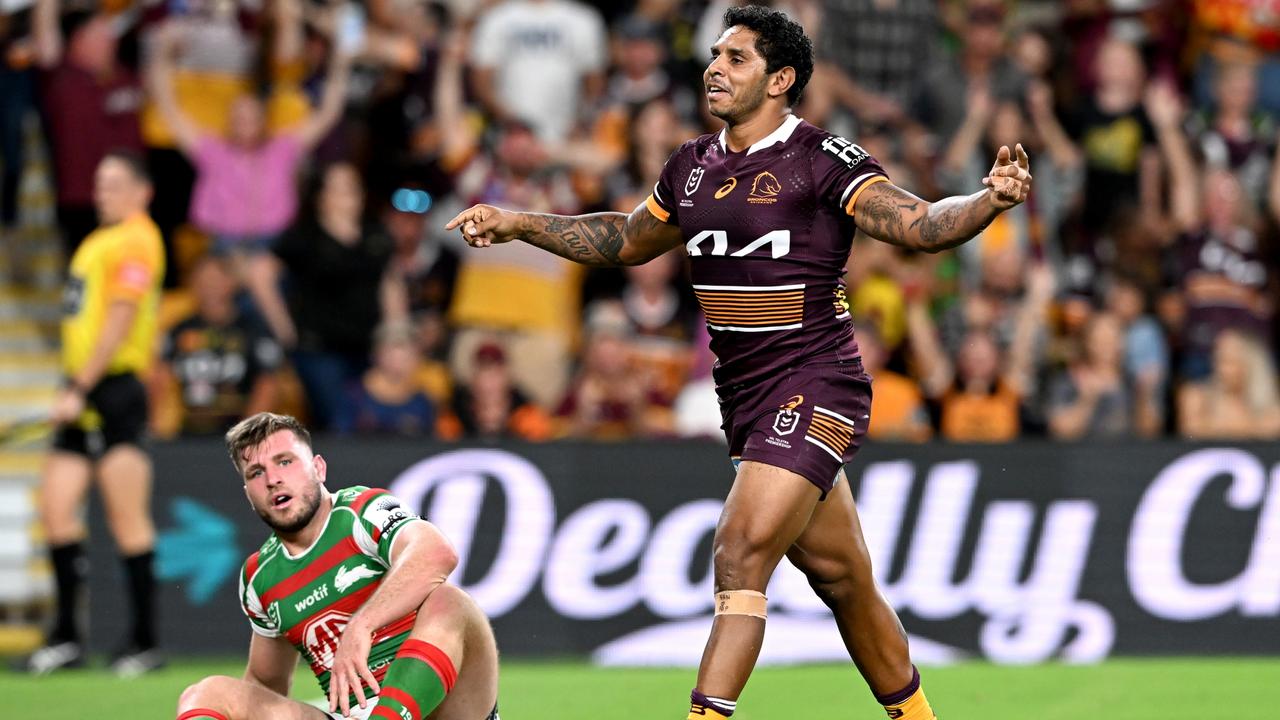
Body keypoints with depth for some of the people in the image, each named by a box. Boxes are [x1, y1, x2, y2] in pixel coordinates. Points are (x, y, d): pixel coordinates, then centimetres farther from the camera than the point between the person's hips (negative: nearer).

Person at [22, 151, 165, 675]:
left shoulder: (136, 241, -8)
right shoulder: (97, 241, 20)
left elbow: (120, 319, -16)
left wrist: (81, 388, -19)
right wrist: (73, 389, 16)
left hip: (115, 389, -9)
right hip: (83, 396, 9)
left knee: (127, 519, -6)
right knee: (57, 509, 3)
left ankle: (145, 642, -2)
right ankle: (66, 638, 8)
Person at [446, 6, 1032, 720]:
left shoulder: (823, 159, -10)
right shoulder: (692, 166, 10)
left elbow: (918, 223, -18)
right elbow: (628, 240, 28)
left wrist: (990, 199, -37)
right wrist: (517, 224, 24)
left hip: (816, 386, -7)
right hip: (747, 395, 7)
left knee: (742, 554, -19)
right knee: (842, 578, 13)